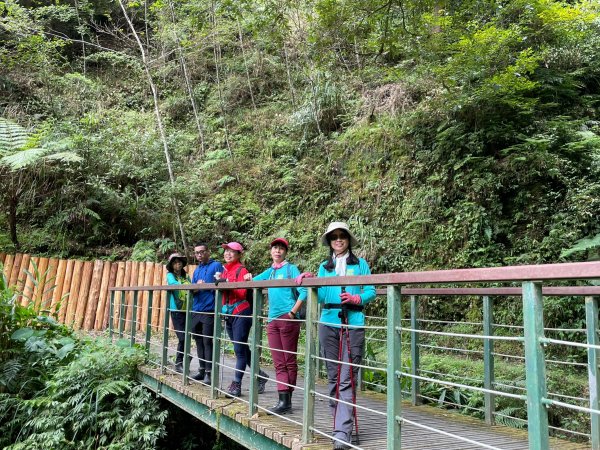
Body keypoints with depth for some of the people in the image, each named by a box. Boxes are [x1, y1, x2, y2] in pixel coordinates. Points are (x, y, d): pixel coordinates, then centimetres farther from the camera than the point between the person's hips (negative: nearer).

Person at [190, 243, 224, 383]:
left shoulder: (216, 266, -3)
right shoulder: (196, 270, 19)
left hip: (209, 311, -7)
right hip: (196, 310, 7)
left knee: (208, 342, -6)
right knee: (199, 341, 12)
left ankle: (209, 373, 0)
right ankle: (202, 370, 22)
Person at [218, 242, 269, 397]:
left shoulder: (241, 270, -7)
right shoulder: (225, 270, 14)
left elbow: (242, 293, -15)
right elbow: (222, 291, 17)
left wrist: (227, 283, -23)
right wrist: (219, 281, -1)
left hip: (241, 313, -8)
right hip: (229, 314, 8)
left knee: (240, 350, -3)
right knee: (242, 349, 13)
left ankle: (236, 384, 2)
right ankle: (260, 376, 27)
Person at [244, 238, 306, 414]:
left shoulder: (290, 268, -1)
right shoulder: (270, 271, 17)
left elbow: (303, 291, -11)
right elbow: (254, 281, 23)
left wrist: (292, 312, -14)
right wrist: (249, 277, 1)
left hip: (288, 319, -6)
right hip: (272, 320, 6)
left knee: (289, 361, 0)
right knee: (279, 363, 5)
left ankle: (287, 401, 5)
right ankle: (283, 401, 8)